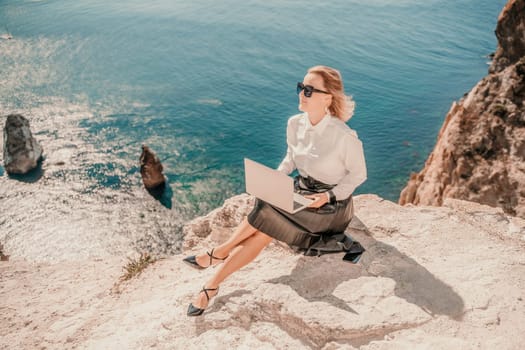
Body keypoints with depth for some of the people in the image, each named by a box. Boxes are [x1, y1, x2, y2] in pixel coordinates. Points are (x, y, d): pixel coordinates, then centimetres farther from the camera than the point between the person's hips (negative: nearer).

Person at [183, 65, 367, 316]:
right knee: (261, 232, -20)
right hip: (299, 194, 5)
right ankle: (212, 286, -10)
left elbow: (358, 174, -9)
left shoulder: (344, 136, -24)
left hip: (330, 206, -5)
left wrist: (329, 196, -20)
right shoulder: (294, 124, -5)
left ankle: (218, 253, -5)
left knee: (265, 216, -24)